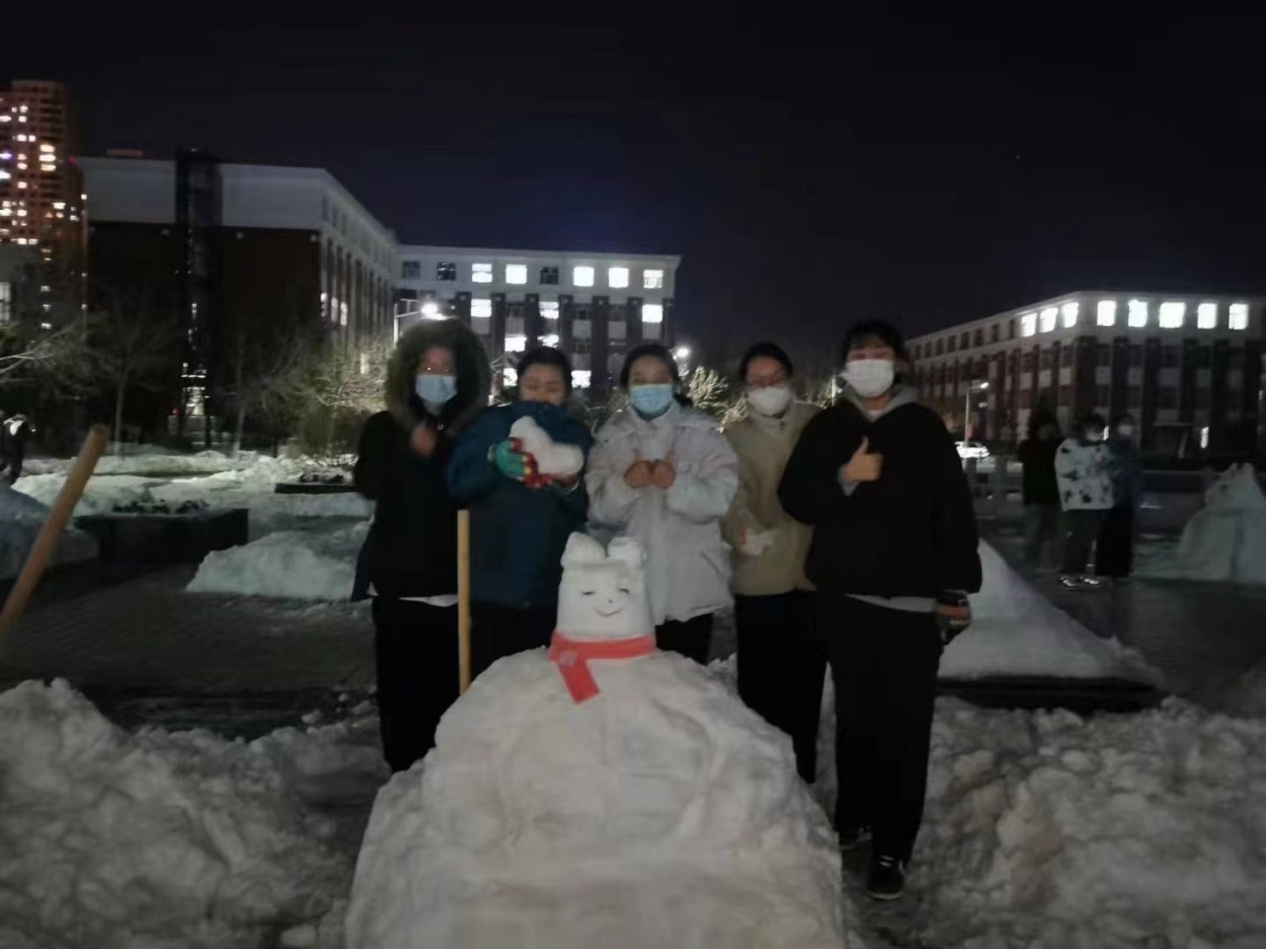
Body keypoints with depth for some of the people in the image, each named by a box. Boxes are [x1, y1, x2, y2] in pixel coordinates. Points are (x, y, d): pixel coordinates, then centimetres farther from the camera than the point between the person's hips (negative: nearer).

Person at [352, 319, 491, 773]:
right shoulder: (385, 427, 9)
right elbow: (368, 482, -8)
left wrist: (436, 453, -11)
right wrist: (412, 449, -17)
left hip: (455, 585, -1)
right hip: (397, 582, 1)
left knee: (449, 689, -4)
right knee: (401, 688, 4)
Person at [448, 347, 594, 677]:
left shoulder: (579, 436, 9)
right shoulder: (492, 424, 4)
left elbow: (590, 509, 2)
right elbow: (457, 482, -8)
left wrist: (570, 486, -20)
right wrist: (493, 460, -27)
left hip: (551, 589, 2)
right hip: (493, 584, -1)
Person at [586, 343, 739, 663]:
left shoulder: (702, 432, 1)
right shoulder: (610, 438, 5)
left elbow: (720, 497, -10)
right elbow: (596, 510, -3)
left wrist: (676, 484, -26)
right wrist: (624, 484, -22)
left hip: (690, 590, -1)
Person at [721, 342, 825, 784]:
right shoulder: (736, 437, 4)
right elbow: (731, 500, -8)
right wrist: (744, 530, -30)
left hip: (816, 576, 1)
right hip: (760, 582, 0)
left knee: (805, 688, 12)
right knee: (761, 690, 4)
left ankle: (801, 782, 28)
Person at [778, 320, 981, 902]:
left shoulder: (925, 428, 2)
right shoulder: (827, 427, 8)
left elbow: (955, 512, -1)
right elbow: (794, 498, 3)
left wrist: (956, 590, -6)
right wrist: (844, 478, -14)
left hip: (912, 601, -2)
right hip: (844, 597, 3)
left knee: (904, 725, -2)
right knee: (854, 715, 14)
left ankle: (892, 847, 7)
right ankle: (854, 814, 31)